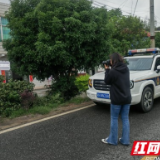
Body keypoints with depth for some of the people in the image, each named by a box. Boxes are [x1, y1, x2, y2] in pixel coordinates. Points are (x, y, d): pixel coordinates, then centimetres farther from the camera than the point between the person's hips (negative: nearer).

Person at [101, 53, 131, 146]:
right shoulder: (126, 69, 4)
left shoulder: (113, 71, -17)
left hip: (117, 100, -6)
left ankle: (113, 140, 20)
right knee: (125, 119, 12)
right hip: (127, 98, 6)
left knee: (114, 119, 8)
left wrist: (107, 69, 0)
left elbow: (107, 81, -5)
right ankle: (125, 140, 20)